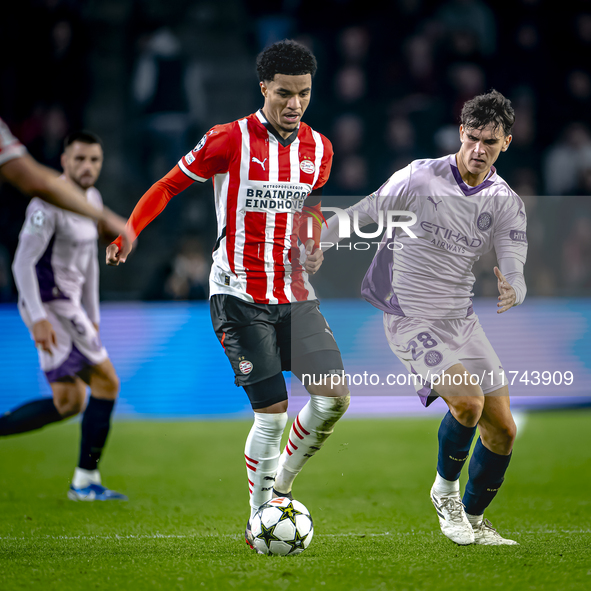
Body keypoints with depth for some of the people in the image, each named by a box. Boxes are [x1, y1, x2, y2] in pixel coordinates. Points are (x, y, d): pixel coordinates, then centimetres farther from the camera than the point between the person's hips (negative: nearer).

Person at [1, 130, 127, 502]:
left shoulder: (92, 200, 12)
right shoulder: (49, 203, -16)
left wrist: (92, 317, 22)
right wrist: (39, 318, -27)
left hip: (67, 305, 9)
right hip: (50, 306, -9)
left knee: (69, 403, 9)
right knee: (106, 381, -6)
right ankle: (86, 480, 1)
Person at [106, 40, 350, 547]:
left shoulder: (319, 149, 7)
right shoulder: (230, 140, -8)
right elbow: (169, 185, 1)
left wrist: (315, 247, 5)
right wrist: (129, 230, -12)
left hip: (295, 295, 5)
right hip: (239, 296, -5)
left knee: (335, 397, -7)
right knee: (273, 411, -11)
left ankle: (281, 484, 17)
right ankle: (259, 520, 7)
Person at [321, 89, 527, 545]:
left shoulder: (507, 204, -1)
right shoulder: (421, 178, -12)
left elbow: (514, 270, -10)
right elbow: (362, 213, -1)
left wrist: (512, 291, -32)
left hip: (462, 320, 5)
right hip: (411, 319, -5)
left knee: (502, 431, 2)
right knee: (468, 401, -26)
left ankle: (474, 521, 25)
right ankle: (445, 489, 1)